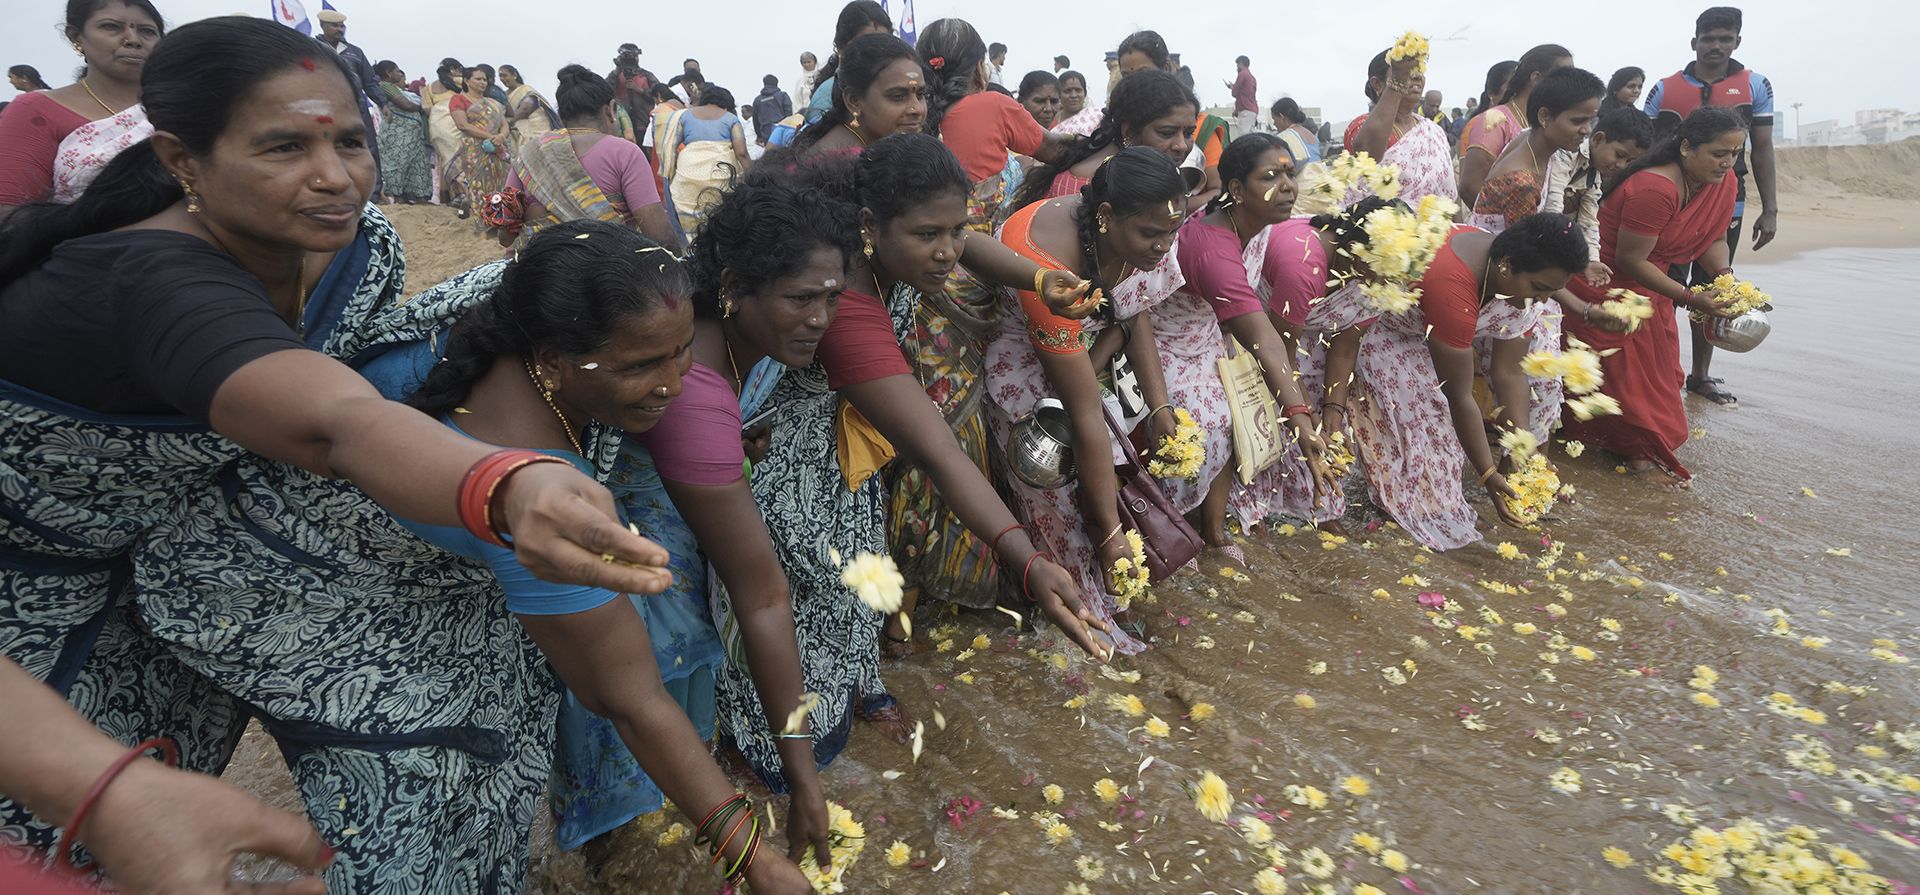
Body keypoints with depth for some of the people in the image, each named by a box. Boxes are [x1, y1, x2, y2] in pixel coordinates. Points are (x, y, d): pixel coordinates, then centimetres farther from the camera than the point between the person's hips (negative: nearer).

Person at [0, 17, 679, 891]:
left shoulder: (361, 242, -17)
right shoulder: (157, 279, -38)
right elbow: (333, 423, -58)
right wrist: (507, 488, -75)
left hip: (205, 506, 6)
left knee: (435, 660, -2)